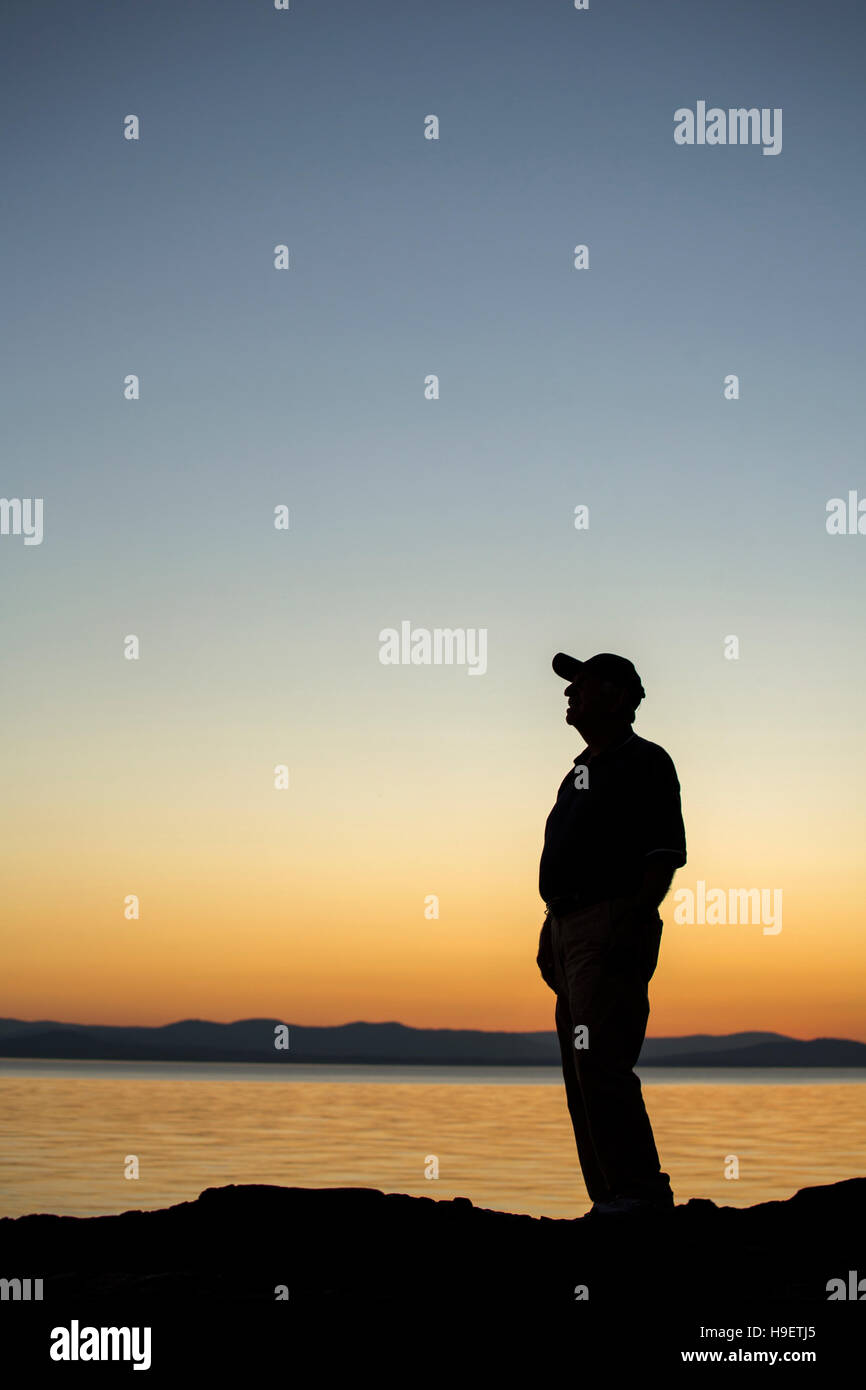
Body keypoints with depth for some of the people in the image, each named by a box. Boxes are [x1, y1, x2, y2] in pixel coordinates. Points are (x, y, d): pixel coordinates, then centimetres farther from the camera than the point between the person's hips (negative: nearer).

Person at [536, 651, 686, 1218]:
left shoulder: (645, 762, -5)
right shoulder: (583, 768, 22)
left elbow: (666, 854, -13)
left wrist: (634, 921, -22)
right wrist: (551, 935, 18)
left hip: (611, 925, -10)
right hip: (568, 927, 10)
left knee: (601, 1065, -15)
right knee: (582, 1072, 9)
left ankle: (639, 1190, -11)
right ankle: (610, 1193, 14)